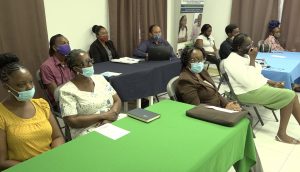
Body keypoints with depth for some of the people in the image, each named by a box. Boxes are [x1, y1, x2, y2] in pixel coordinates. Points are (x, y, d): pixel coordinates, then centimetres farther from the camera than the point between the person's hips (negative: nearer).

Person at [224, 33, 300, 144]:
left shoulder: (244, 56, 11)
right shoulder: (232, 61, -19)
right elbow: (250, 82, -27)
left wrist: (273, 83, 4)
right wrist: (252, 60, -20)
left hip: (259, 85, 9)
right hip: (248, 92, -9)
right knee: (289, 96, -14)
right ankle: (281, 134, -3)